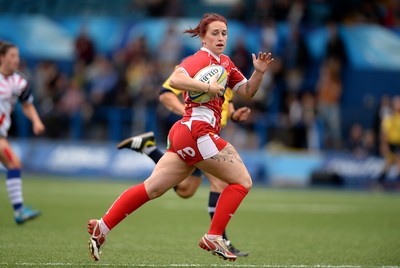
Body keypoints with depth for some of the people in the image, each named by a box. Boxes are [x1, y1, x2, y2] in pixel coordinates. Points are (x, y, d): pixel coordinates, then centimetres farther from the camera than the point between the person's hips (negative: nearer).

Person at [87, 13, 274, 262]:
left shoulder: (225, 63, 20)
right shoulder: (200, 59, -8)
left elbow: (246, 92, 21)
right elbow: (176, 80, -25)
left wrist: (259, 72, 5)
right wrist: (208, 87, -28)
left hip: (184, 133, 9)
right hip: (198, 131, -9)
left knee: (152, 188, 5)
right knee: (242, 180, -4)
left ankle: (102, 227, 4)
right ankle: (213, 237, -4)